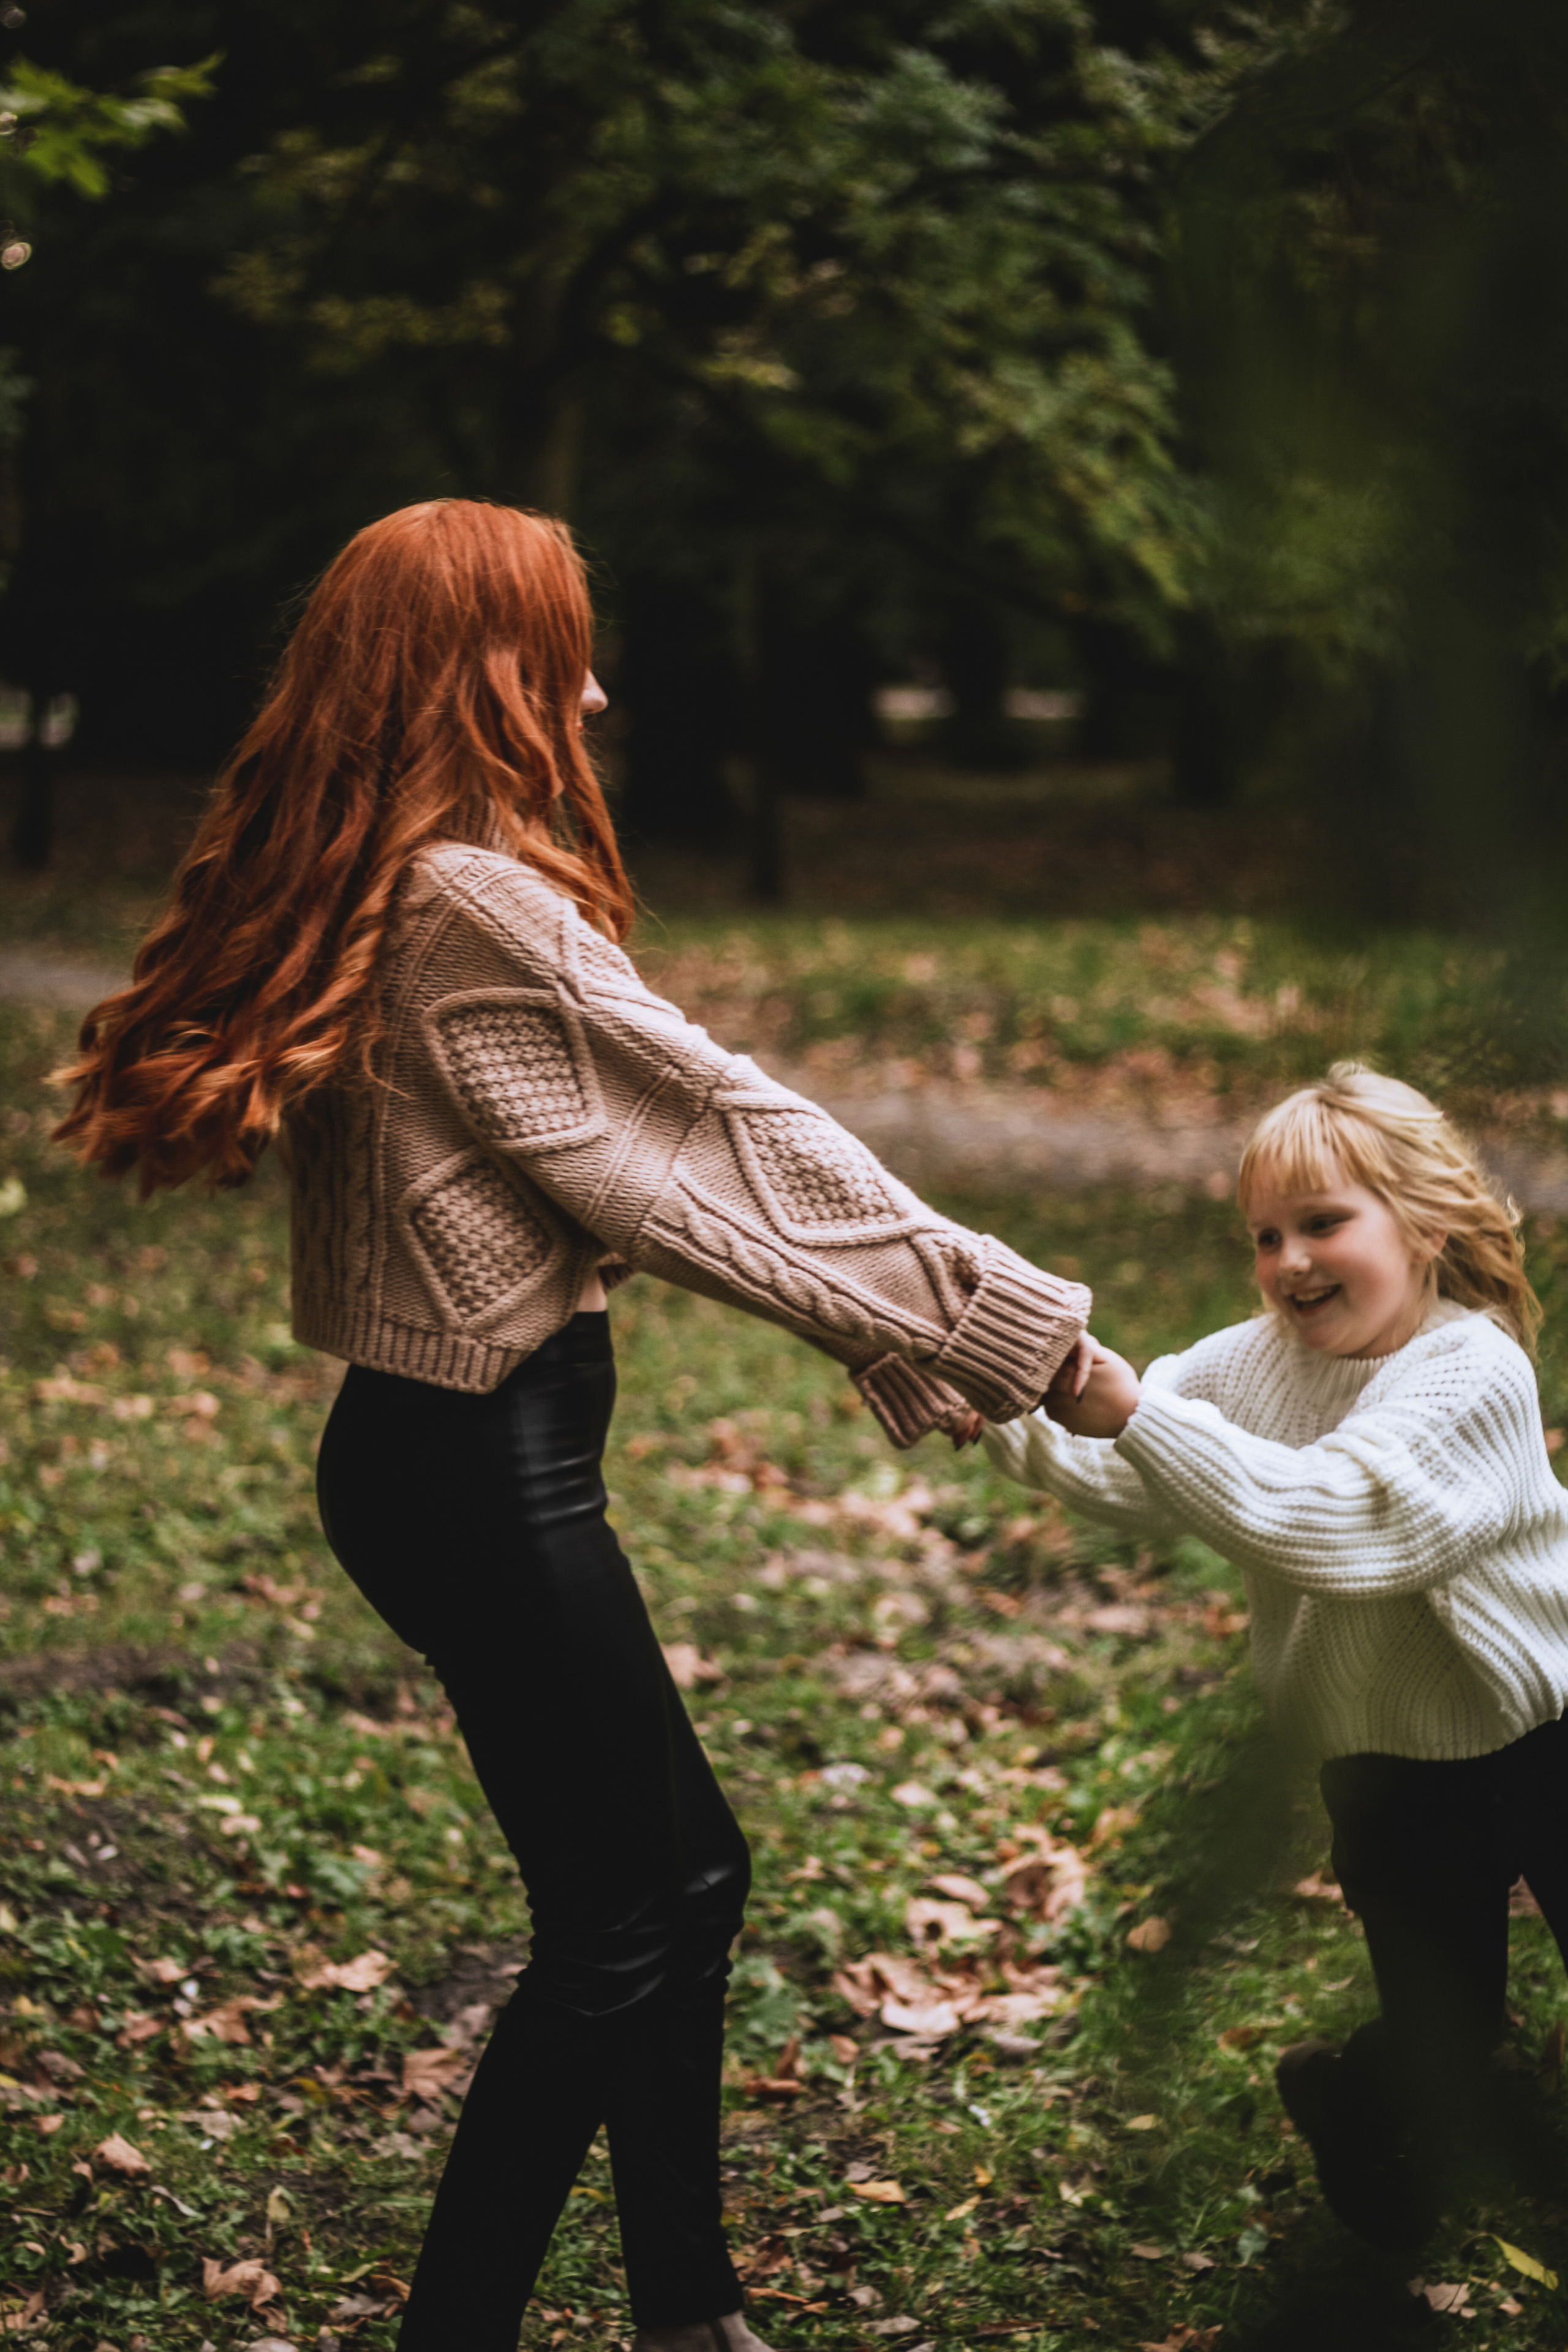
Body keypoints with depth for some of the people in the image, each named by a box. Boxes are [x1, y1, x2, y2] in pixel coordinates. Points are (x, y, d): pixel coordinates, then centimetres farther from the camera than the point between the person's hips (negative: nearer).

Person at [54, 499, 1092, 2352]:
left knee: (682, 1874, 18)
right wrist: (1020, 1329, -12)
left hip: (433, 1448, 10)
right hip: (485, 1472, -10)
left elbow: (600, 1154, 13)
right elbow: (723, 1135, -19)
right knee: (615, 1935, 4)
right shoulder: (475, 903, -20)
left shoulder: (360, 895, 10)